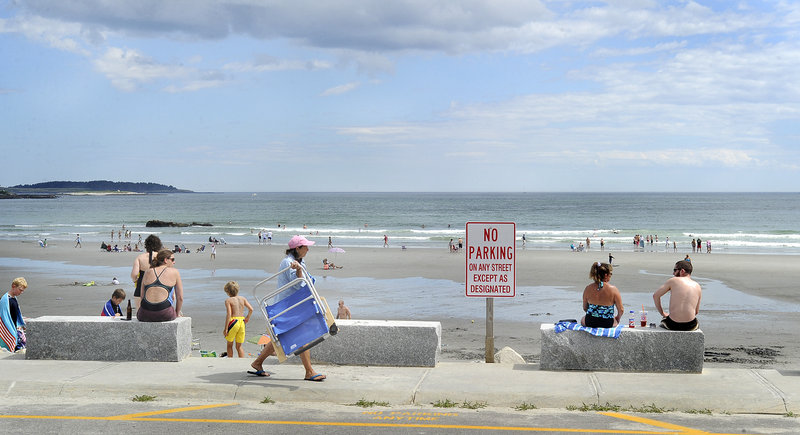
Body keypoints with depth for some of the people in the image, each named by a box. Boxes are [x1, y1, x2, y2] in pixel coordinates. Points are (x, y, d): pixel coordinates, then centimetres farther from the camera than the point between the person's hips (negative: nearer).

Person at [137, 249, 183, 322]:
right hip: (164, 315, -3)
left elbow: (142, 296, 19)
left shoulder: (148, 272, 18)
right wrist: (177, 313, 24)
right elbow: (180, 297, 9)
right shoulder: (174, 272, 10)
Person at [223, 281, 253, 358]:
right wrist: (247, 317, 22)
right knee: (239, 346, 14)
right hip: (242, 322, 4)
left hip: (233, 321, -4)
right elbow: (251, 309, 3)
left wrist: (225, 328, -12)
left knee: (230, 345, 14)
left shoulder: (228, 300, -4)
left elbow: (228, 314, -13)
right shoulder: (243, 298, 9)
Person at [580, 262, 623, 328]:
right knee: (615, 320, 35)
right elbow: (620, 310, -8)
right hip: (607, 324, -1)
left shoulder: (588, 288, -7)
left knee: (582, 319, 37)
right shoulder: (613, 289, -14)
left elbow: (585, 308, 4)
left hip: (590, 323, 1)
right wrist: (617, 318, 14)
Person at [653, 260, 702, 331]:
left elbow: (655, 295, 4)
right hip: (690, 326, 2)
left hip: (673, 325, -2)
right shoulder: (697, 286, 10)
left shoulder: (673, 281, 1)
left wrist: (662, 314, 13)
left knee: (663, 322, 33)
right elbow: (696, 311, 14)